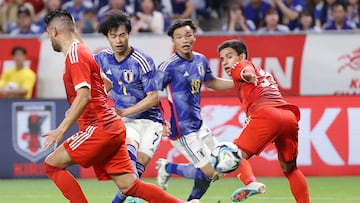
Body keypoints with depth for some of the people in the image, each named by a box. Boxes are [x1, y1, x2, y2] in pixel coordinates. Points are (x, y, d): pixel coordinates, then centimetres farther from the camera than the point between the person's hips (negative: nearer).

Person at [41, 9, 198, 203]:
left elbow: (84, 96, -22)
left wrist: (62, 129, -25)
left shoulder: (75, 54, -11)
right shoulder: (82, 51, 19)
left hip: (99, 128, -9)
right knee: (129, 186, 6)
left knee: (52, 164, -4)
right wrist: (75, 111, 32)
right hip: (110, 127, 9)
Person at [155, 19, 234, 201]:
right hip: (182, 130, -8)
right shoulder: (169, 66, -18)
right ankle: (168, 168, 11)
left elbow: (212, 83, 23)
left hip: (199, 125, 8)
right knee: (209, 173, -9)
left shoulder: (201, 60, 5)